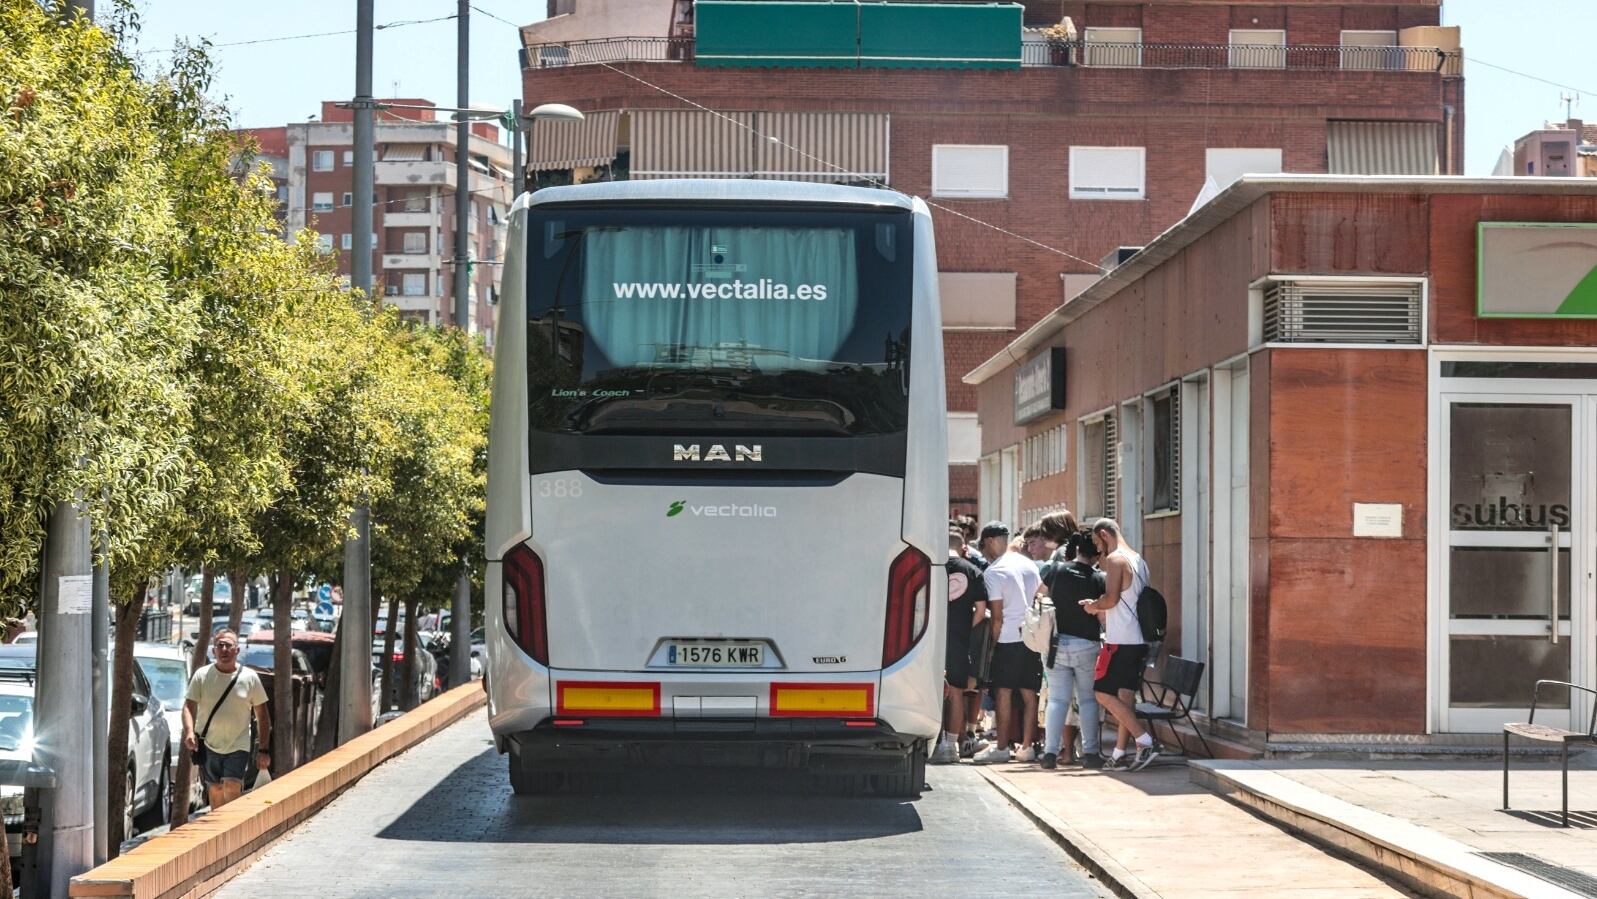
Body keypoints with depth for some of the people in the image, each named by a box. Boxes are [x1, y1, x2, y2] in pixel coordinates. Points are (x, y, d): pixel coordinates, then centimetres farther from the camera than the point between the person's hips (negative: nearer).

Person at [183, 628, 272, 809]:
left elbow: (262, 716, 5)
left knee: (232, 789, -17)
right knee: (215, 793, 9)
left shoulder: (250, 678, 0)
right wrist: (189, 731, -26)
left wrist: (264, 750, 0)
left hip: (238, 747, -2)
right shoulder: (202, 676, 0)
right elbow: (189, 706, -5)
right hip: (209, 746, 2)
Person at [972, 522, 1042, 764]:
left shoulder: (993, 572, -10)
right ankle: (1027, 747, 6)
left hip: (1008, 638, -6)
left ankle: (1002, 747, 1)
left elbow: (997, 615, -11)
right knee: (1029, 693, 6)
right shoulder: (1029, 564, 10)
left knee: (1004, 692, 0)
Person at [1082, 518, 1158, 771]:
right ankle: (1120, 753, 10)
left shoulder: (1115, 559, -10)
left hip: (1120, 640, -9)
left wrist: (1093, 605, 0)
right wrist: (1099, 607, 20)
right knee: (1126, 696, 9)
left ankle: (1145, 741, -15)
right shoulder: (1138, 560, 18)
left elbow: (1111, 599, -19)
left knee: (1104, 693, -6)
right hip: (1138, 639, 9)